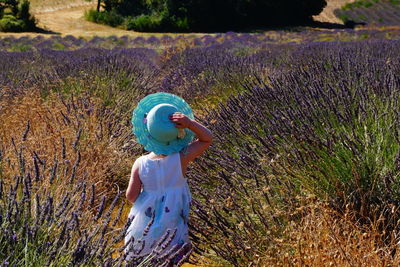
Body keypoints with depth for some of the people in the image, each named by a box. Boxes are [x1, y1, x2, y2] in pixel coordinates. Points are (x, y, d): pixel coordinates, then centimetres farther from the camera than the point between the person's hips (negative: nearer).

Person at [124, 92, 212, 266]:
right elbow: (207, 139, -14)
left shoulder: (140, 164, -20)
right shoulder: (181, 159, -24)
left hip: (144, 226, 1)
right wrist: (190, 123, -30)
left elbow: (131, 196, -15)